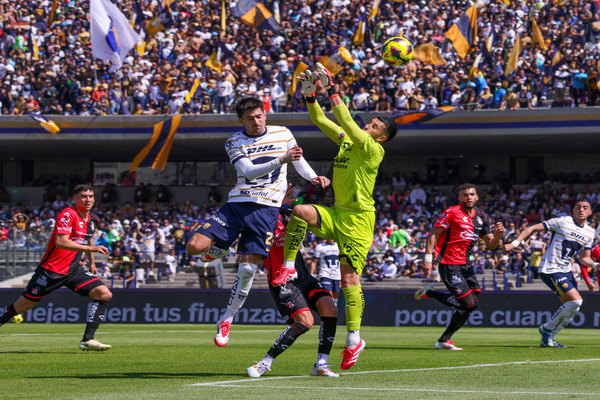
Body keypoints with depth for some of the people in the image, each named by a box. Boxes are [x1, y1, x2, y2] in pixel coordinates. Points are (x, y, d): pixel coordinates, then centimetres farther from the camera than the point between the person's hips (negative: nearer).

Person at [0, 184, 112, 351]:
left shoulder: (93, 220, 9)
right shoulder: (67, 215, -17)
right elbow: (60, 242, -30)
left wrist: (92, 262, 34)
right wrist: (91, 248, -33)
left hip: (73, 269, 7)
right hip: (51, 270, -7)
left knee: (104, 294, -11)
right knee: (23, 305, -2)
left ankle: (87, 340, -15)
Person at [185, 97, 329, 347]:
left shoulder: (283, 134, 6)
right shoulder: (234, 143, 2)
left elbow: (298, 160, 23)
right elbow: (248, 171, -14)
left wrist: (313, 177, 3)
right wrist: (281, 160, -26)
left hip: (266, 208, -1)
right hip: (237, 203, 1)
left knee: (247, 269, -9)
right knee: (195, 247, -15)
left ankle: (226, 320, 7)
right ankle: (221, 251, 20)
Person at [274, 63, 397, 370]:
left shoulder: (374, 150, -11)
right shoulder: (347, 140, 13)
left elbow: (346, 122, -21)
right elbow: (320, 120, 15)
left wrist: (332, 91, -19)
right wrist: (310, 96, 1)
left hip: (358, 220, -7)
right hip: (336, 215, 7)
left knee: (349, 279, -9)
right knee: (300, 212, -23)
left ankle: (354, 339, -2)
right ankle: (288, 267, -13)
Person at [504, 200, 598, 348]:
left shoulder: (589, 232, 8)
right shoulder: (562, 222, -12)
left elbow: (584, 258, 15)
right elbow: (532, 229, -10)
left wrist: (595, 265, -6)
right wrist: (514, 243, -19)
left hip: (566, 271, 8)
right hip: (550, 270, -8)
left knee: (572, 308, 2)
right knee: (576, 300, -19)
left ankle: (547, 339, 15)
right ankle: (547, 329, -1)